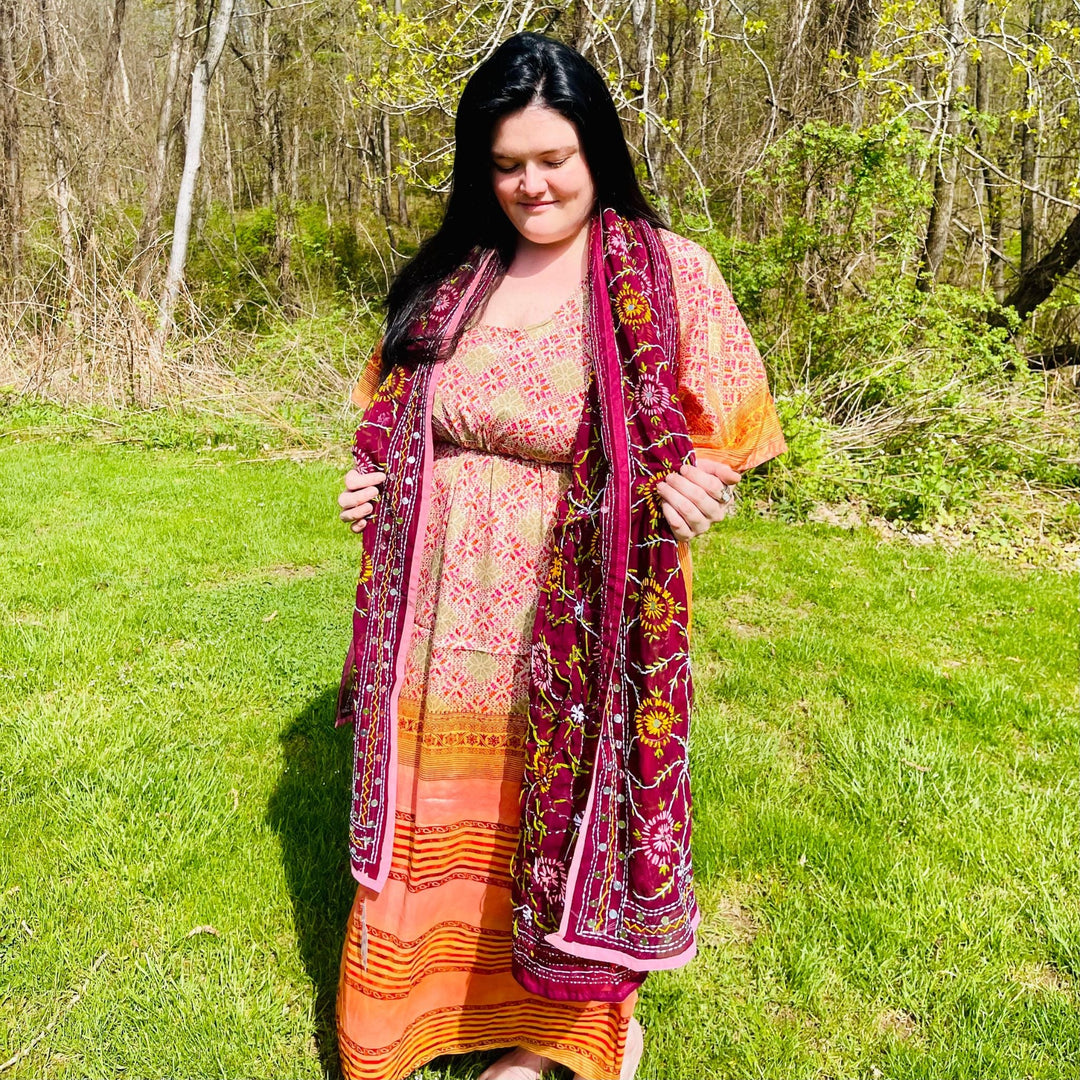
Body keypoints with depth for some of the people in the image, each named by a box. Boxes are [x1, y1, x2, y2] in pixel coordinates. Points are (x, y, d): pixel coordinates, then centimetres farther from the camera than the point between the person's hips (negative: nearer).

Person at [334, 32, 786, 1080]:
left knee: (560, 815, 12)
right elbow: (398, 425, 19)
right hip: (441, 620, 4)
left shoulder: (669, 274, -5)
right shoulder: (448, 276, 7)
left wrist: (689, 490, -22)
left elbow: (723, 438, -1)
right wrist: (368, 480, 0)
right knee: (441, 815, 15)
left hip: (570, 633, -3)